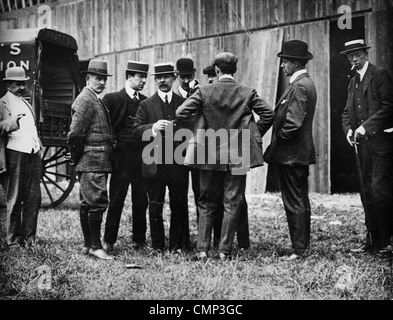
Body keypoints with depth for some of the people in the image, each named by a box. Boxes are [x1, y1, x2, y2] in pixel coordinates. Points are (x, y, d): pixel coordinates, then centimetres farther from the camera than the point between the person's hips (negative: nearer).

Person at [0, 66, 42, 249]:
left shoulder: (27, 105, 22)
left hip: (34, 154, 7)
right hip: (15, 155, -6)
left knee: (34, 198, 6)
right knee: (15, 200, 0)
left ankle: (29, 237, 15)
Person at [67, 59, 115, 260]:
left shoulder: (95, 100, 19)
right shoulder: (85, 100, -12)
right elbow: (75, 133, -18)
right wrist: (77, 158, -9)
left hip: (99, 161, 10)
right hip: (93, 160, -10)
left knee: (87, 203, 13)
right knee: (98, 202, -9)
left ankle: (87, 245, 20)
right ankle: (95, 246, -4)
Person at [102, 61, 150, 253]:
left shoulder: (146, 101, 13)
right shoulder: (112, 99, -1)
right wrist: (113, 142, -7)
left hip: (142, 156, 4)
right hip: (122, 156, -4)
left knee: (141, 200, 6)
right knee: (116, 199, -1)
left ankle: (139, 240, 17)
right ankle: (108, 242, 8)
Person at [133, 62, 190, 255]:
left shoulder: (184, 103, 11)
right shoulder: (146, 105, 8)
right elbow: (137, 129, 0)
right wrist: (153, 127, -17)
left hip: (178, 162, 1)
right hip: (155, 164, -1)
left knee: (179, 206, 3)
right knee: (155, 206, 3)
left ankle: (178, 245, 13)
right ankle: (157, 246, 12)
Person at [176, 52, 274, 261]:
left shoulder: (204, 92, -3)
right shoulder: (247, 93, -1)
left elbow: (181, 113, -10)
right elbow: (268, 113, -4)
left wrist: (193, 132, 6)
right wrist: (255, 135, 8)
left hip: (208, 155, 1)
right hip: (237, 156, 0)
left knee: (207, 203, 12)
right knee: (232, 204, 6)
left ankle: (202, 249, 10)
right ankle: (225, 251, 4)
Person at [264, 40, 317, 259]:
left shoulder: (300, 86, -17)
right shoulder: (305, 83, 14)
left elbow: (293, 123, -23)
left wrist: (276, 143, -11)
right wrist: (277, 144, 15)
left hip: (291, 154, -11)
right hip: (301, 153, 11)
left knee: (295, 203, -5)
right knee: (301, 201, 15)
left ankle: (299, 249, 1)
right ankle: (303, 246, 23)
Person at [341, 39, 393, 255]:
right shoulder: (353, 82, 19)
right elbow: (347, 111, 19)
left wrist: (365, 126, -17)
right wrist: (348, 129, -1)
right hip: (363, 142, 7)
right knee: (367, 193, 7)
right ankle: (372, 241, 12)